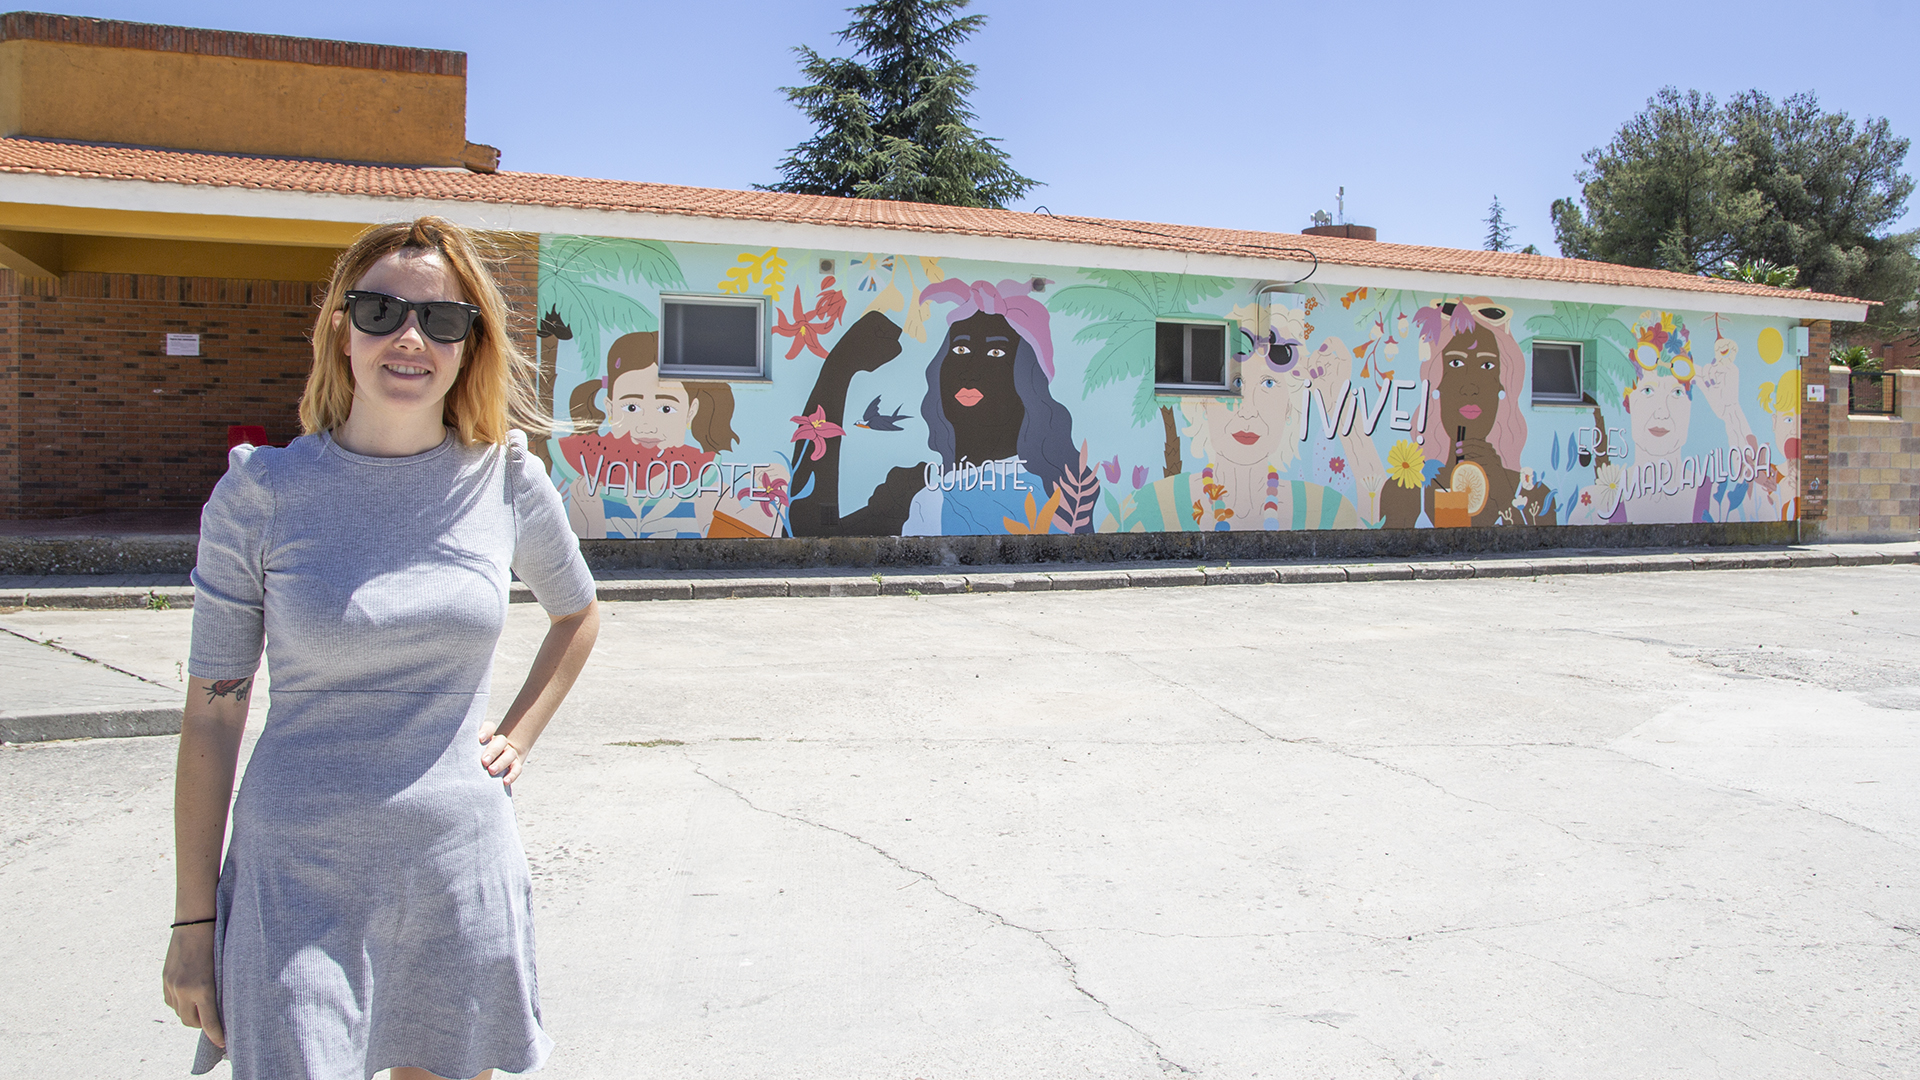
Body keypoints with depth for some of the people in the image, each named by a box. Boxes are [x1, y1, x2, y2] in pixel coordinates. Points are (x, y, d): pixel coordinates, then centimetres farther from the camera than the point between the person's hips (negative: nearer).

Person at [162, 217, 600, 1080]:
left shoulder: (507, 480, -2)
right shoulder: (261, 492, -7)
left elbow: (577, 613, 18)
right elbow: (213, 711, -3)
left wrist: (518, 736, 6)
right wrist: (193, 918, -1)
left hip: (464, 862, 2)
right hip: (301, 874, -2)